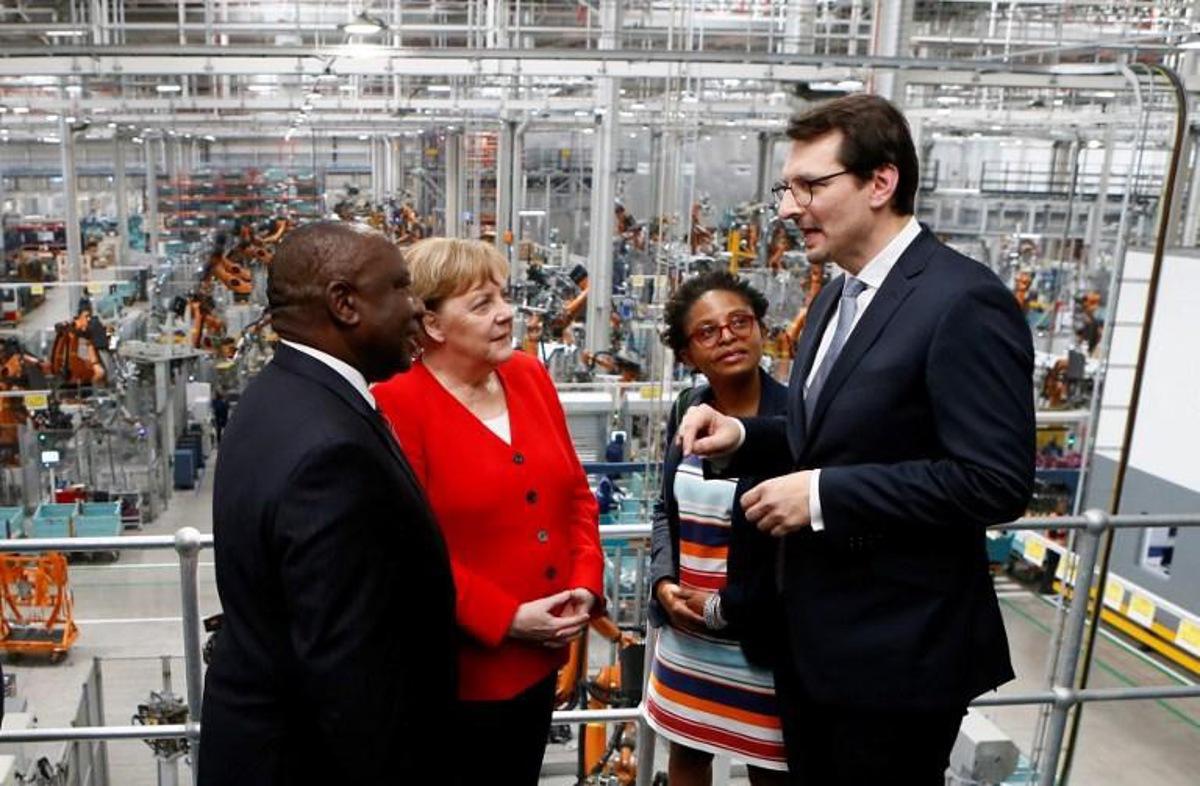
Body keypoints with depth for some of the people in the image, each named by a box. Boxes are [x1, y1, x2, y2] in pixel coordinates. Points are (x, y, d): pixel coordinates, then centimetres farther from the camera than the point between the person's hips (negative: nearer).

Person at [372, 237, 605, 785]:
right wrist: (505, 618, -18)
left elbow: (575, 492, 9)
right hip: (463, 666, -6)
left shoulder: (529, 376, 4)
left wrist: (585, 584, -4)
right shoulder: (397, 404, -15)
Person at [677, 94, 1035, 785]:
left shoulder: (964, 302, -19)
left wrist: (823, 495, -24)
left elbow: (998, 481, -24)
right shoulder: (839, 296, 10)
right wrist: (741, 438, -1)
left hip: (899, 651, -8)